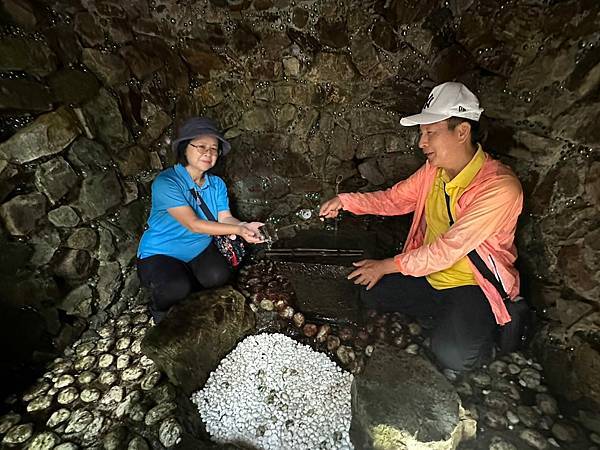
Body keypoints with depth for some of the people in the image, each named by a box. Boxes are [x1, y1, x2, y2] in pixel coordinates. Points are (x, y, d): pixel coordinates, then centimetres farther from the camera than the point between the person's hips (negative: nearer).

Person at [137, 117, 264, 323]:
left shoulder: (217, 184, -2)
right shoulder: (166, 182, -21)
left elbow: (225, 217, -9)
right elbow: (193, 224, -28)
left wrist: (244, 226, -32)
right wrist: (238, 230, -34)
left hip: (199, 248, 5)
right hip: (161, 253, -4)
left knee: (219, 275, -24)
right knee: (177, 287, -31)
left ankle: (186, 298, 10)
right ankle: (160, 310, 7)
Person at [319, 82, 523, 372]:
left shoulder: (500, 188, -27)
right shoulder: (434, 169, -5)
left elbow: (448, 250, -29)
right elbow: (394, 199, 3)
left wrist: (387, 266, -20)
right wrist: (344, 201, -10)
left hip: (474, 284, -6)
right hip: (429, 273, 7)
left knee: (452, 355, -25)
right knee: (371, 293, 0)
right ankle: (447, 317, 9)